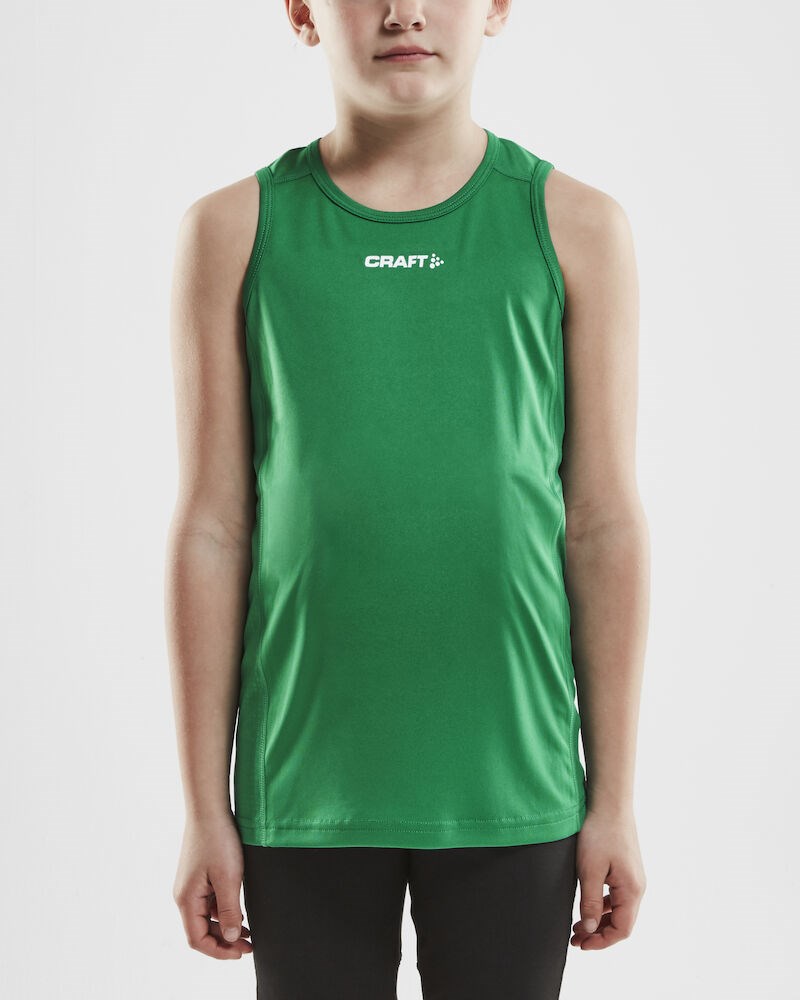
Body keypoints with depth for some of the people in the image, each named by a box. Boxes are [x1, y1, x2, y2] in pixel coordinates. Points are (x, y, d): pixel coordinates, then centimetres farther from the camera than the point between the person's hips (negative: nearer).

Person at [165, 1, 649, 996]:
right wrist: (205, 807, 2)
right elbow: (213, 528, 1)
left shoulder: (576, 228, 1)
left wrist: (616, 798, 2)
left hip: (512, 779, 0)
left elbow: (606, 525, 2)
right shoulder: (233, 230, 1)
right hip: (308, 777, 0)